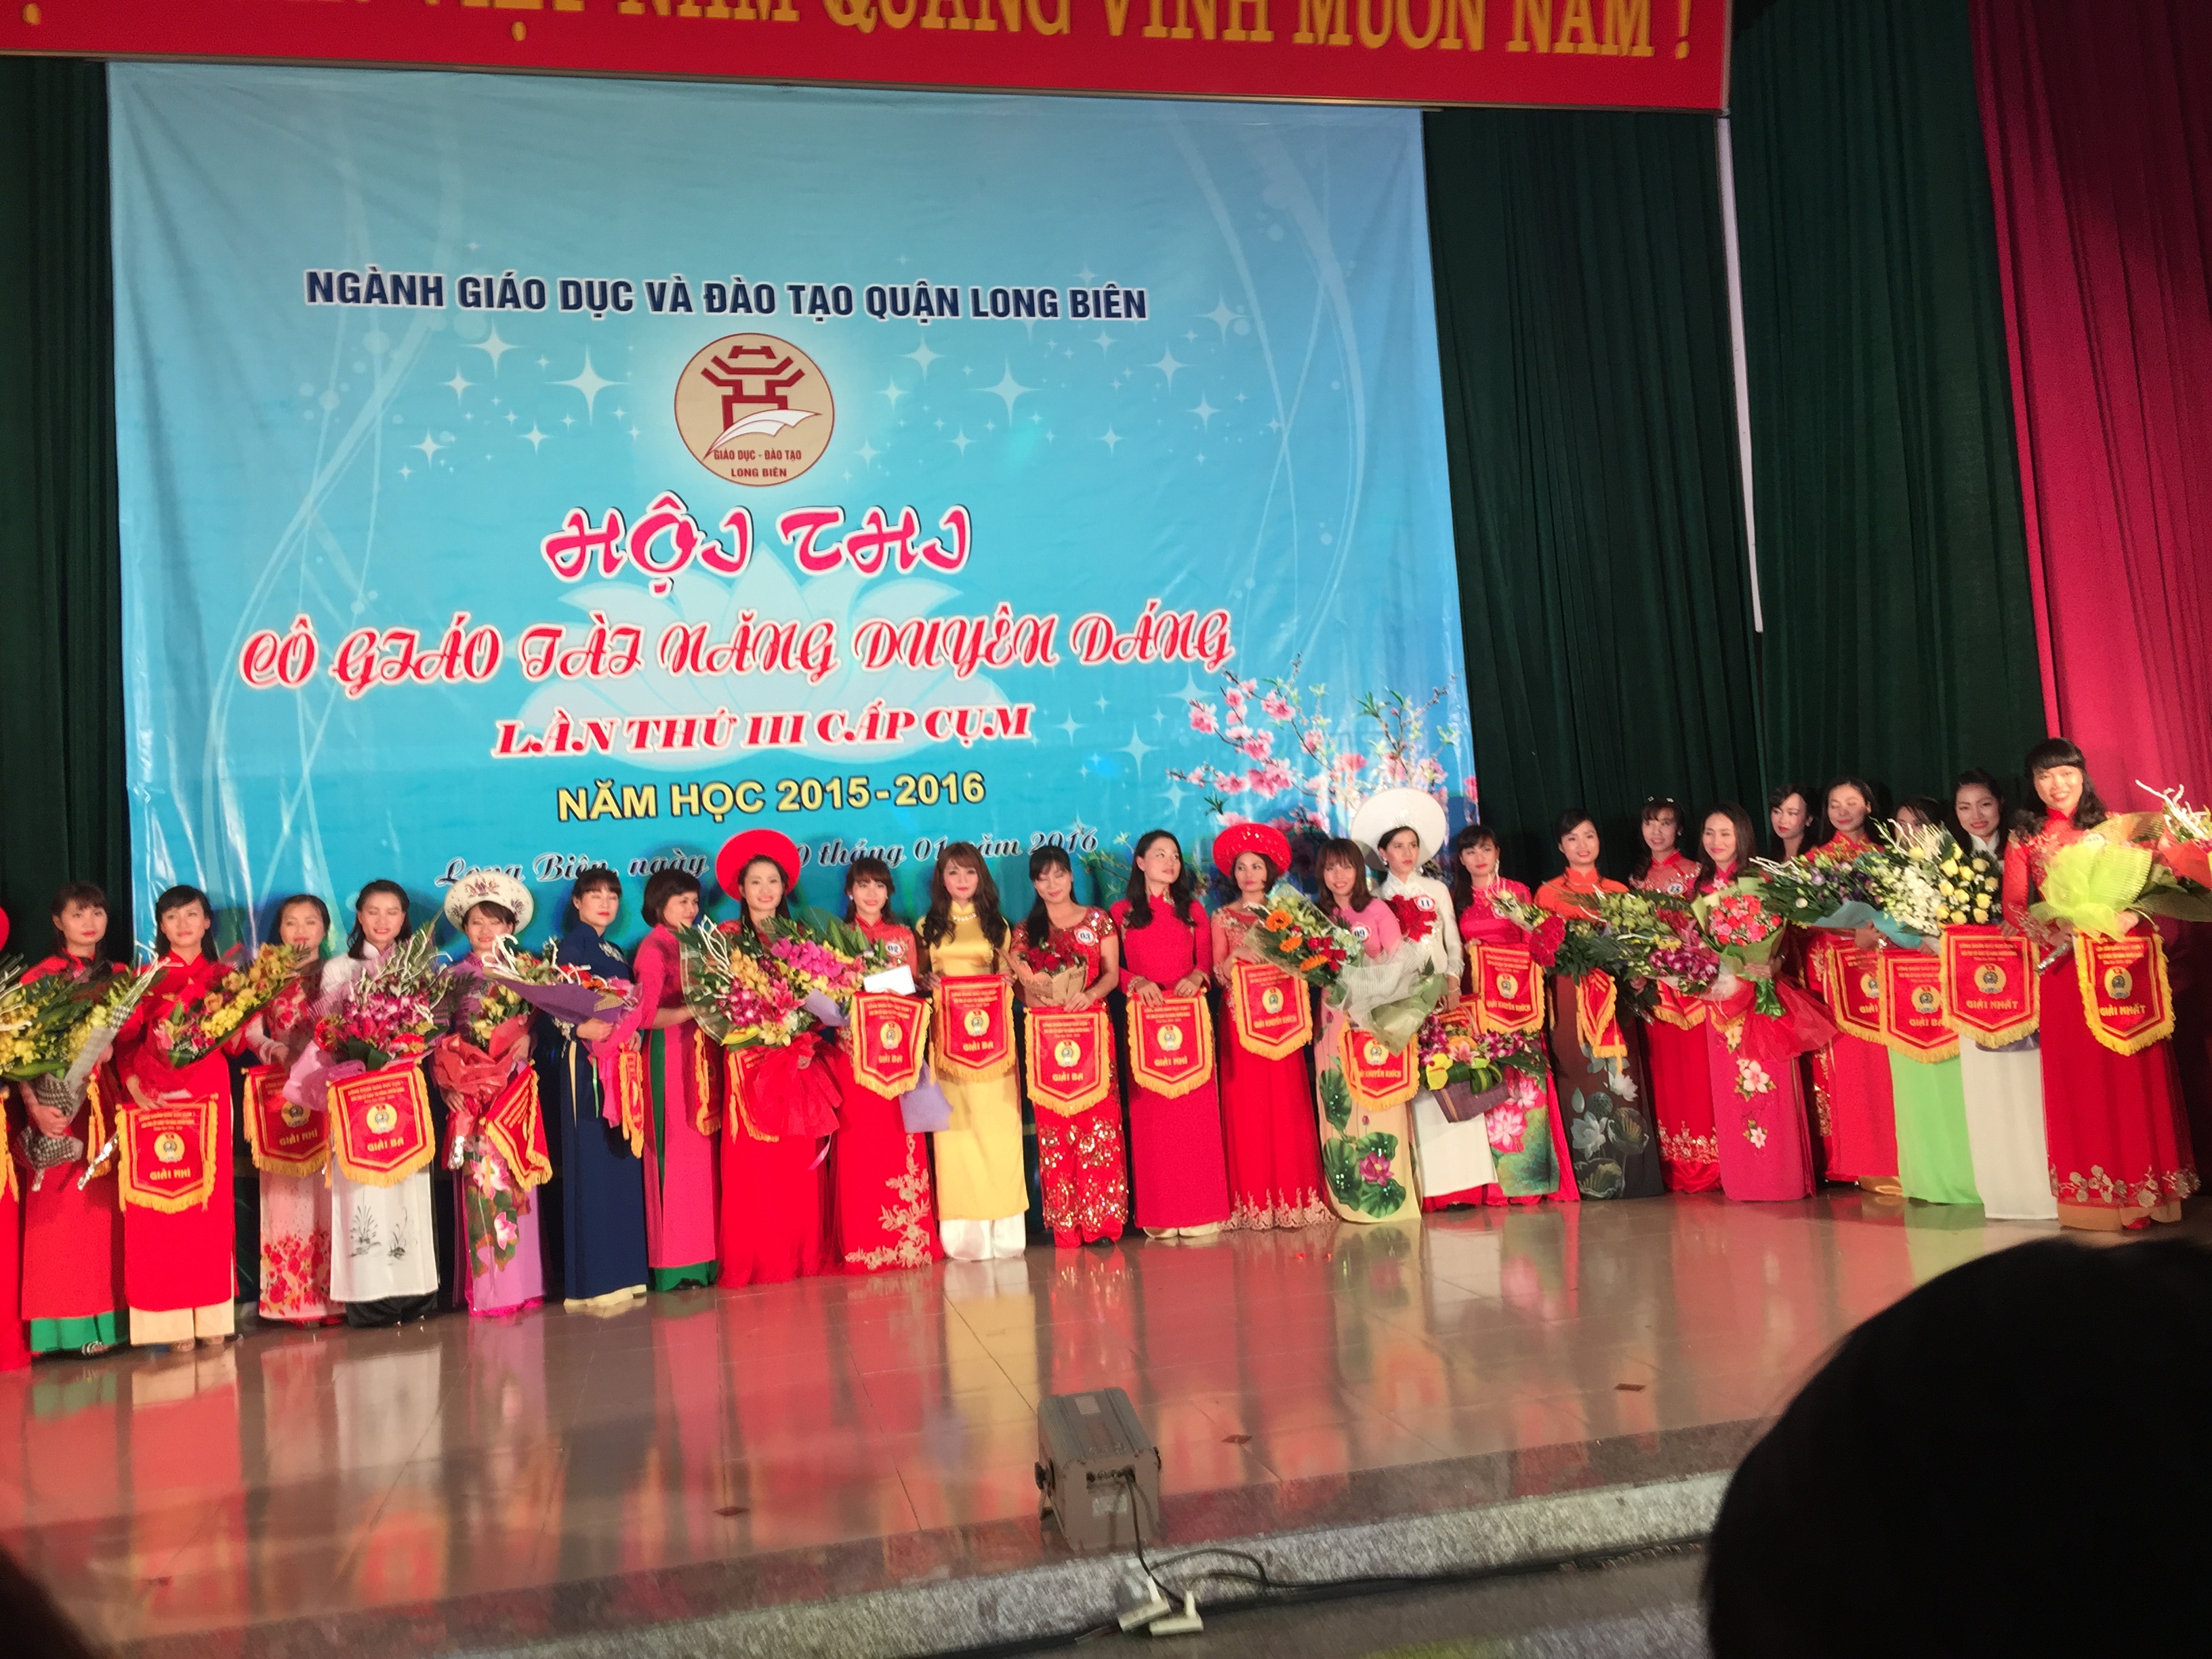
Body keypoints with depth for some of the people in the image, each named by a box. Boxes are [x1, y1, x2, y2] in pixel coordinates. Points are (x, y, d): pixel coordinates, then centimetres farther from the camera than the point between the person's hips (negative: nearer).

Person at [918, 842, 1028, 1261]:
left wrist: (1007, 980, -5)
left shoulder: (997, 925, 14)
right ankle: (964, 1232, -1)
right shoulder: (928, 927, 11)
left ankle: (1003, 1227, 2)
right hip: (946, 1034, 0)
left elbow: (1008, 975, 16)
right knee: (955, 1127, -4)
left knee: (998, 1122, -4)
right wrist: (927, 984, -9)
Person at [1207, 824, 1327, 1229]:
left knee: (1287, 1104, -3)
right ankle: (1254, 1201, 0)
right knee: (1247, 1104, -4)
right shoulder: (1223, 918, 10)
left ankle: (1294, 1196, 2)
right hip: (1240, 1019, -1)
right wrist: (1241, 953, -15)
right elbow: (1217, 974, 2)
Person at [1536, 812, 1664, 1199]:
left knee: (1621, 1076, -4)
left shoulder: (1618, 891, 15)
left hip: (1614, 998, 2)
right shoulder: (1548, 893, 9)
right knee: (1581, 1076, -7)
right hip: (1570, 996, -2)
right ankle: (1590, 1177, -2)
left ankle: (1629, 1173, 2)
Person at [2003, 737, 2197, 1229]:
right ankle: (2090, 1187, 6)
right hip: (2063, 966, 0)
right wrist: (2053, 930, -15)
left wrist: (2127, 913, -15)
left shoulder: (2116, 828, 11)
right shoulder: (2024, 842, 9)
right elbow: (2014, 909, 3)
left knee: (2132, 1069, -1)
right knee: (2076, 1073, -1)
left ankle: (2143, 1181, 8)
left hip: (2121, 960, 0)